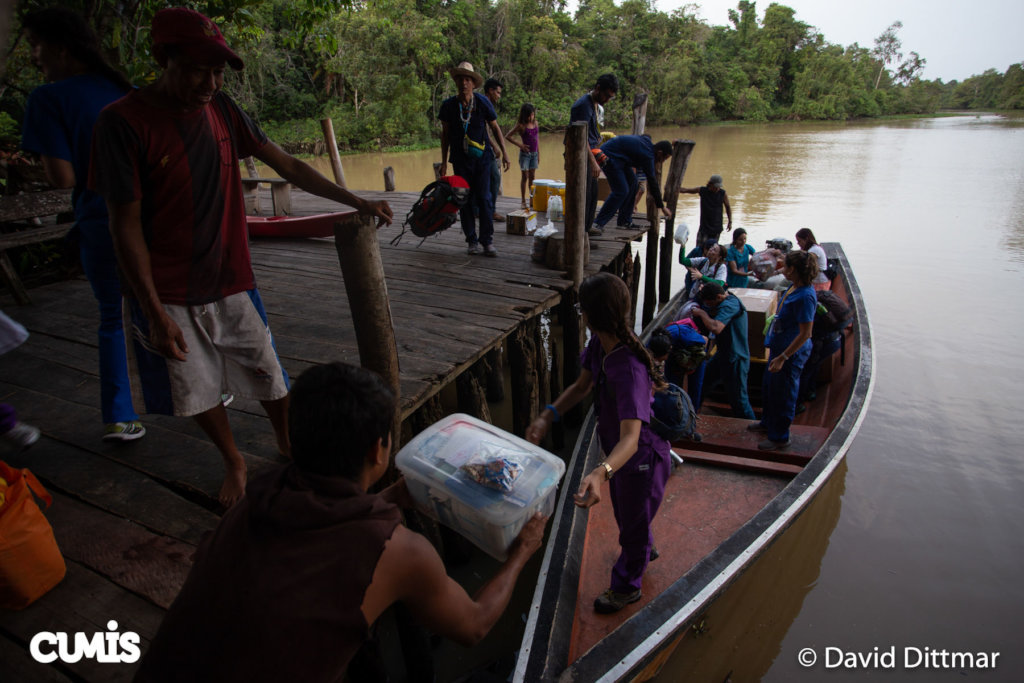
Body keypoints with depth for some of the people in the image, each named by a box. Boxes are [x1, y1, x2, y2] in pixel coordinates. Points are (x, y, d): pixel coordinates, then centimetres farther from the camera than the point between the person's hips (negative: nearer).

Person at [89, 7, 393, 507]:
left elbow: (288, 166, 5)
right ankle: (234, 462, 35)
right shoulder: (123, 121, -15)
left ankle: (290, 448, 33)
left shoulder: (222, 111, 0)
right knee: (197, 389, 11)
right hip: (168, 294, -3)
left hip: (231, 280, 3)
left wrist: (357, 202, 0)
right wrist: (155, 313, -17)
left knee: (268, 375, 9)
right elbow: (125, 224, -15)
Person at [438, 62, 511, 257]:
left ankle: (487, 241, 1)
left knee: (484, 199, -6)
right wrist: (444, 162, 6)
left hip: (482, 158, -1)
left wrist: (504, 152, 0)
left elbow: (495, 128, 6)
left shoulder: (483, 102, -3)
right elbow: (445, 134, 7)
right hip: (460, 160, 1)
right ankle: (472, 241, 13)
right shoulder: (448, 105, -1)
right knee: (465, 201, 3)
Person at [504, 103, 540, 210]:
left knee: (532, 176, 9)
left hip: (534, 153, 5)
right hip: (525, 153, -5)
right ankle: (524, 201, 5)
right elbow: (507, 136, -9)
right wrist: (519, 145, -13)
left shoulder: (535, 123, 6)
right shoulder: (521, 125, -10)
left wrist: (538, 154, 11)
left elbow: (537, 139, 12)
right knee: (525, 177, -1)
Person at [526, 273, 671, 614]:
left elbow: (631, 437, -49)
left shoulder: (629, 370, -42)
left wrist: (601, 472, -67)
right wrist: (548, 415, -18)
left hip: (641, 457, -8)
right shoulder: (599, 344, -14)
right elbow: (582, 385, -3)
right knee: (623, 509, 33)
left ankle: (626, 586, 46)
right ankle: (645, 549, 64)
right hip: (618, 451, 8)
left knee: (633, 521, 18)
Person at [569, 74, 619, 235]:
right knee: (583, 196, -8)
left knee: (593, 194, 15)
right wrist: (593, 162, -26)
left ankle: (586, 229, 25)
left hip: (590, 156, 10)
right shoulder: (583, 105, -16)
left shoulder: (596, 105, 15)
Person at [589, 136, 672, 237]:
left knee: (632, 182, 13)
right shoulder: (647, 155, -17)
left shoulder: (647, 142, 9)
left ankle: (625, 221, 17)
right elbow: (652, 182, -13)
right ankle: (598, 224, -17)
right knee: (621, 191, -16)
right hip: (609, 156, -11)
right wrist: (662, 207, -5)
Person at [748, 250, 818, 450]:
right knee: (769, 387, 25)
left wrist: (782, 357, -25)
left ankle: (779, 437, 24)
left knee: (782, 394, 6)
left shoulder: (804, 296, -27)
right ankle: (767, 422, 47)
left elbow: (805, 333, -26)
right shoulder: (794, 288, 2)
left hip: (791, 352, -10)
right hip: (779, 347, 10)